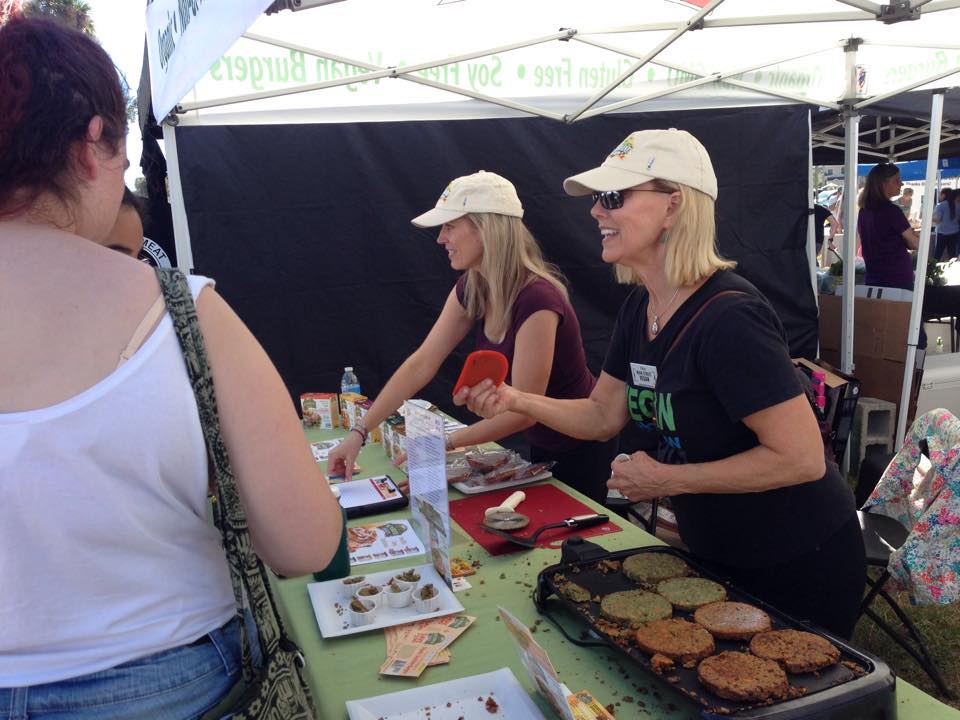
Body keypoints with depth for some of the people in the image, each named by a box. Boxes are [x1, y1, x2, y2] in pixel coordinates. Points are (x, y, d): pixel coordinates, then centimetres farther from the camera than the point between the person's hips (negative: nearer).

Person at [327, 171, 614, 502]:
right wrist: (359, 432, -11)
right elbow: (422, 364, -8)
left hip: (580, 451, -7)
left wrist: (444, 443, -25)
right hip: (541, 446, 7)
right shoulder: (472, 289, -8)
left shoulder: (536, 300, -33)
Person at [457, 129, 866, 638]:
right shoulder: (639, 307, -3)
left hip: (797, 564, -8)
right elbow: (603, 415, 3)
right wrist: (515, 400, -12)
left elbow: (802, 457, -29)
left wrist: (670, 479, -25)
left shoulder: (729, 317, -30)